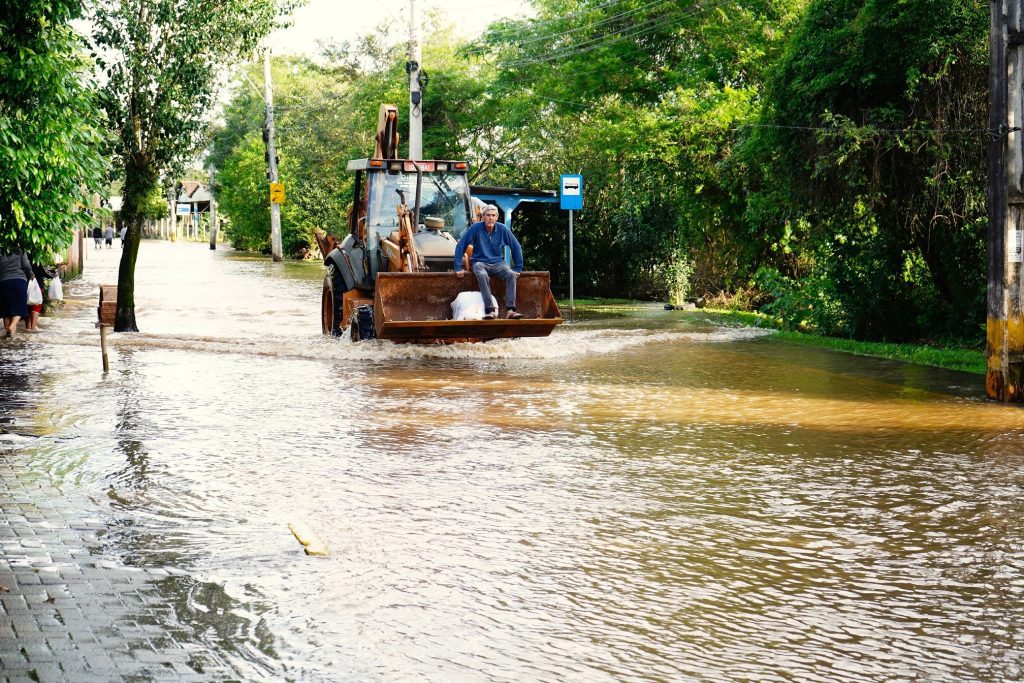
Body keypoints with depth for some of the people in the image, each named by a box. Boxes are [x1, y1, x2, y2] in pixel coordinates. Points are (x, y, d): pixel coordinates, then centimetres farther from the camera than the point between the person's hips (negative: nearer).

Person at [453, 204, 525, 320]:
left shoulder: (502, 229, -1)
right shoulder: (476, 228, -7)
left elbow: (516, 247, 7)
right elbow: (460, 246, -5)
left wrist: (518, 268, 5)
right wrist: (458, 268, -9)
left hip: (497, 262, 2)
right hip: (479, 262, -2)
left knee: (511, 275, -28)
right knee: (483, 276, -37)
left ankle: (510, 310, -36)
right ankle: (490, 311, -44)